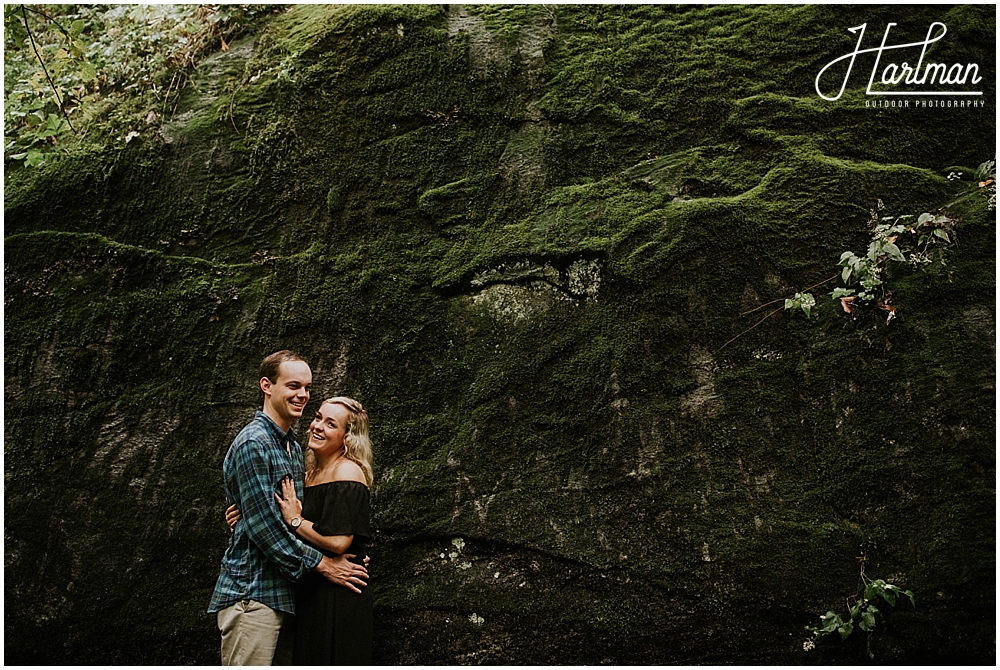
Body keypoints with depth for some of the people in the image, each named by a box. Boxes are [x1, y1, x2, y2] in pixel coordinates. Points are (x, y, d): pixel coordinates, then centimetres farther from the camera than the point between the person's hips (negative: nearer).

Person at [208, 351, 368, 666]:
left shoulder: (293, 447, 17)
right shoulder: (252, 443, -13)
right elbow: (262, 525, -17)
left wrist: (342, 556, 9)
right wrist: (322, 564, -12)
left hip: (284, 592, 9)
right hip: (252, 591, -9)